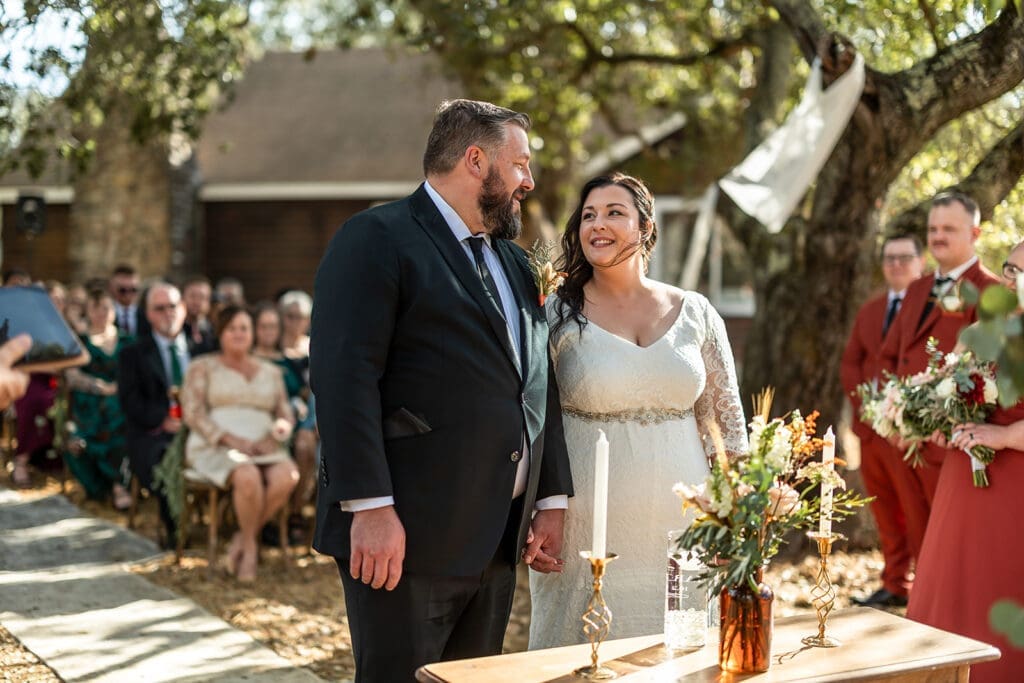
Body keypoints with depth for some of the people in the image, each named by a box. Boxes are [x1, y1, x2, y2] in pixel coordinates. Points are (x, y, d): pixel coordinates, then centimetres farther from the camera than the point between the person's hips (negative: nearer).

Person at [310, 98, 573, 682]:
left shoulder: (516, 262, 19)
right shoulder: (376, 239, -6)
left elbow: (539, 387, 19)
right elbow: (344, 376, -16)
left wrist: (552, 500, 13)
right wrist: (370, 508, -22)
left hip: (497, 544, 8)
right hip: (406, 535, -7)